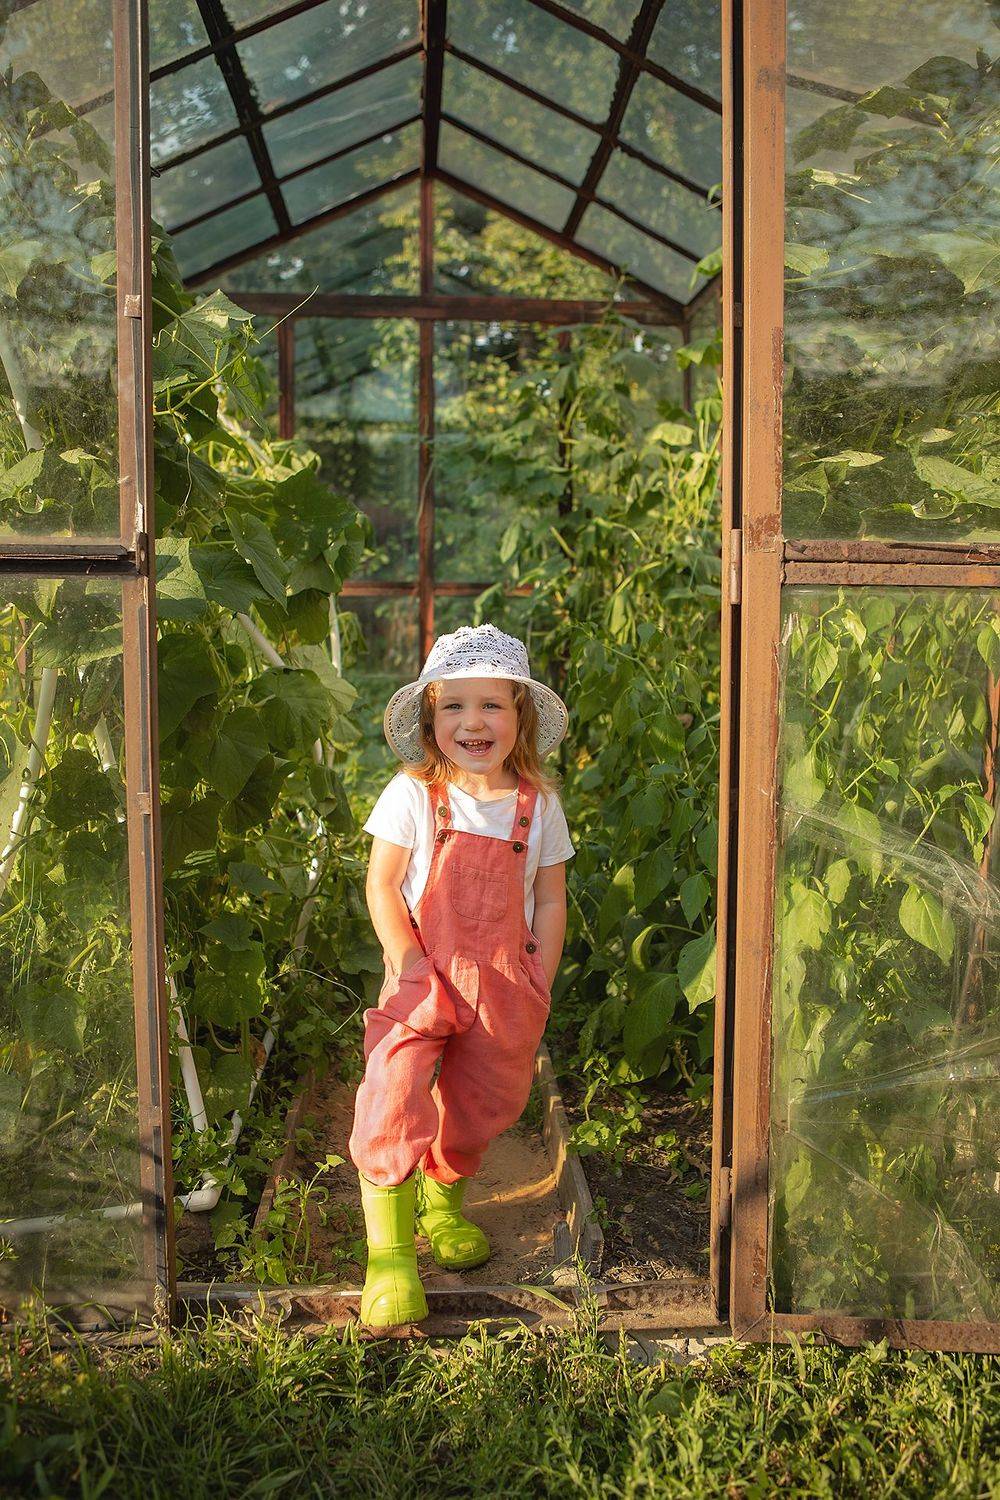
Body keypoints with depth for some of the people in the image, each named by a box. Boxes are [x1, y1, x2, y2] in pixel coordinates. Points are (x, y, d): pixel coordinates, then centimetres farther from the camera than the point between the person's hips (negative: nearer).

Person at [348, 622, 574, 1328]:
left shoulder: (539, 803, 2)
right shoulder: (412, 795, -6)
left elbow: (550, 900, 8)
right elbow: (382, 885, -4)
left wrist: (539, 986, 2)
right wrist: (410, 966, -13)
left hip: (504, 980, 3)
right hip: (424, 975, -3)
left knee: (483, 1103, 13)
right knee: (394, 1092, -19)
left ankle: (443, 1198, 42)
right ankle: (389, 1254, -11)